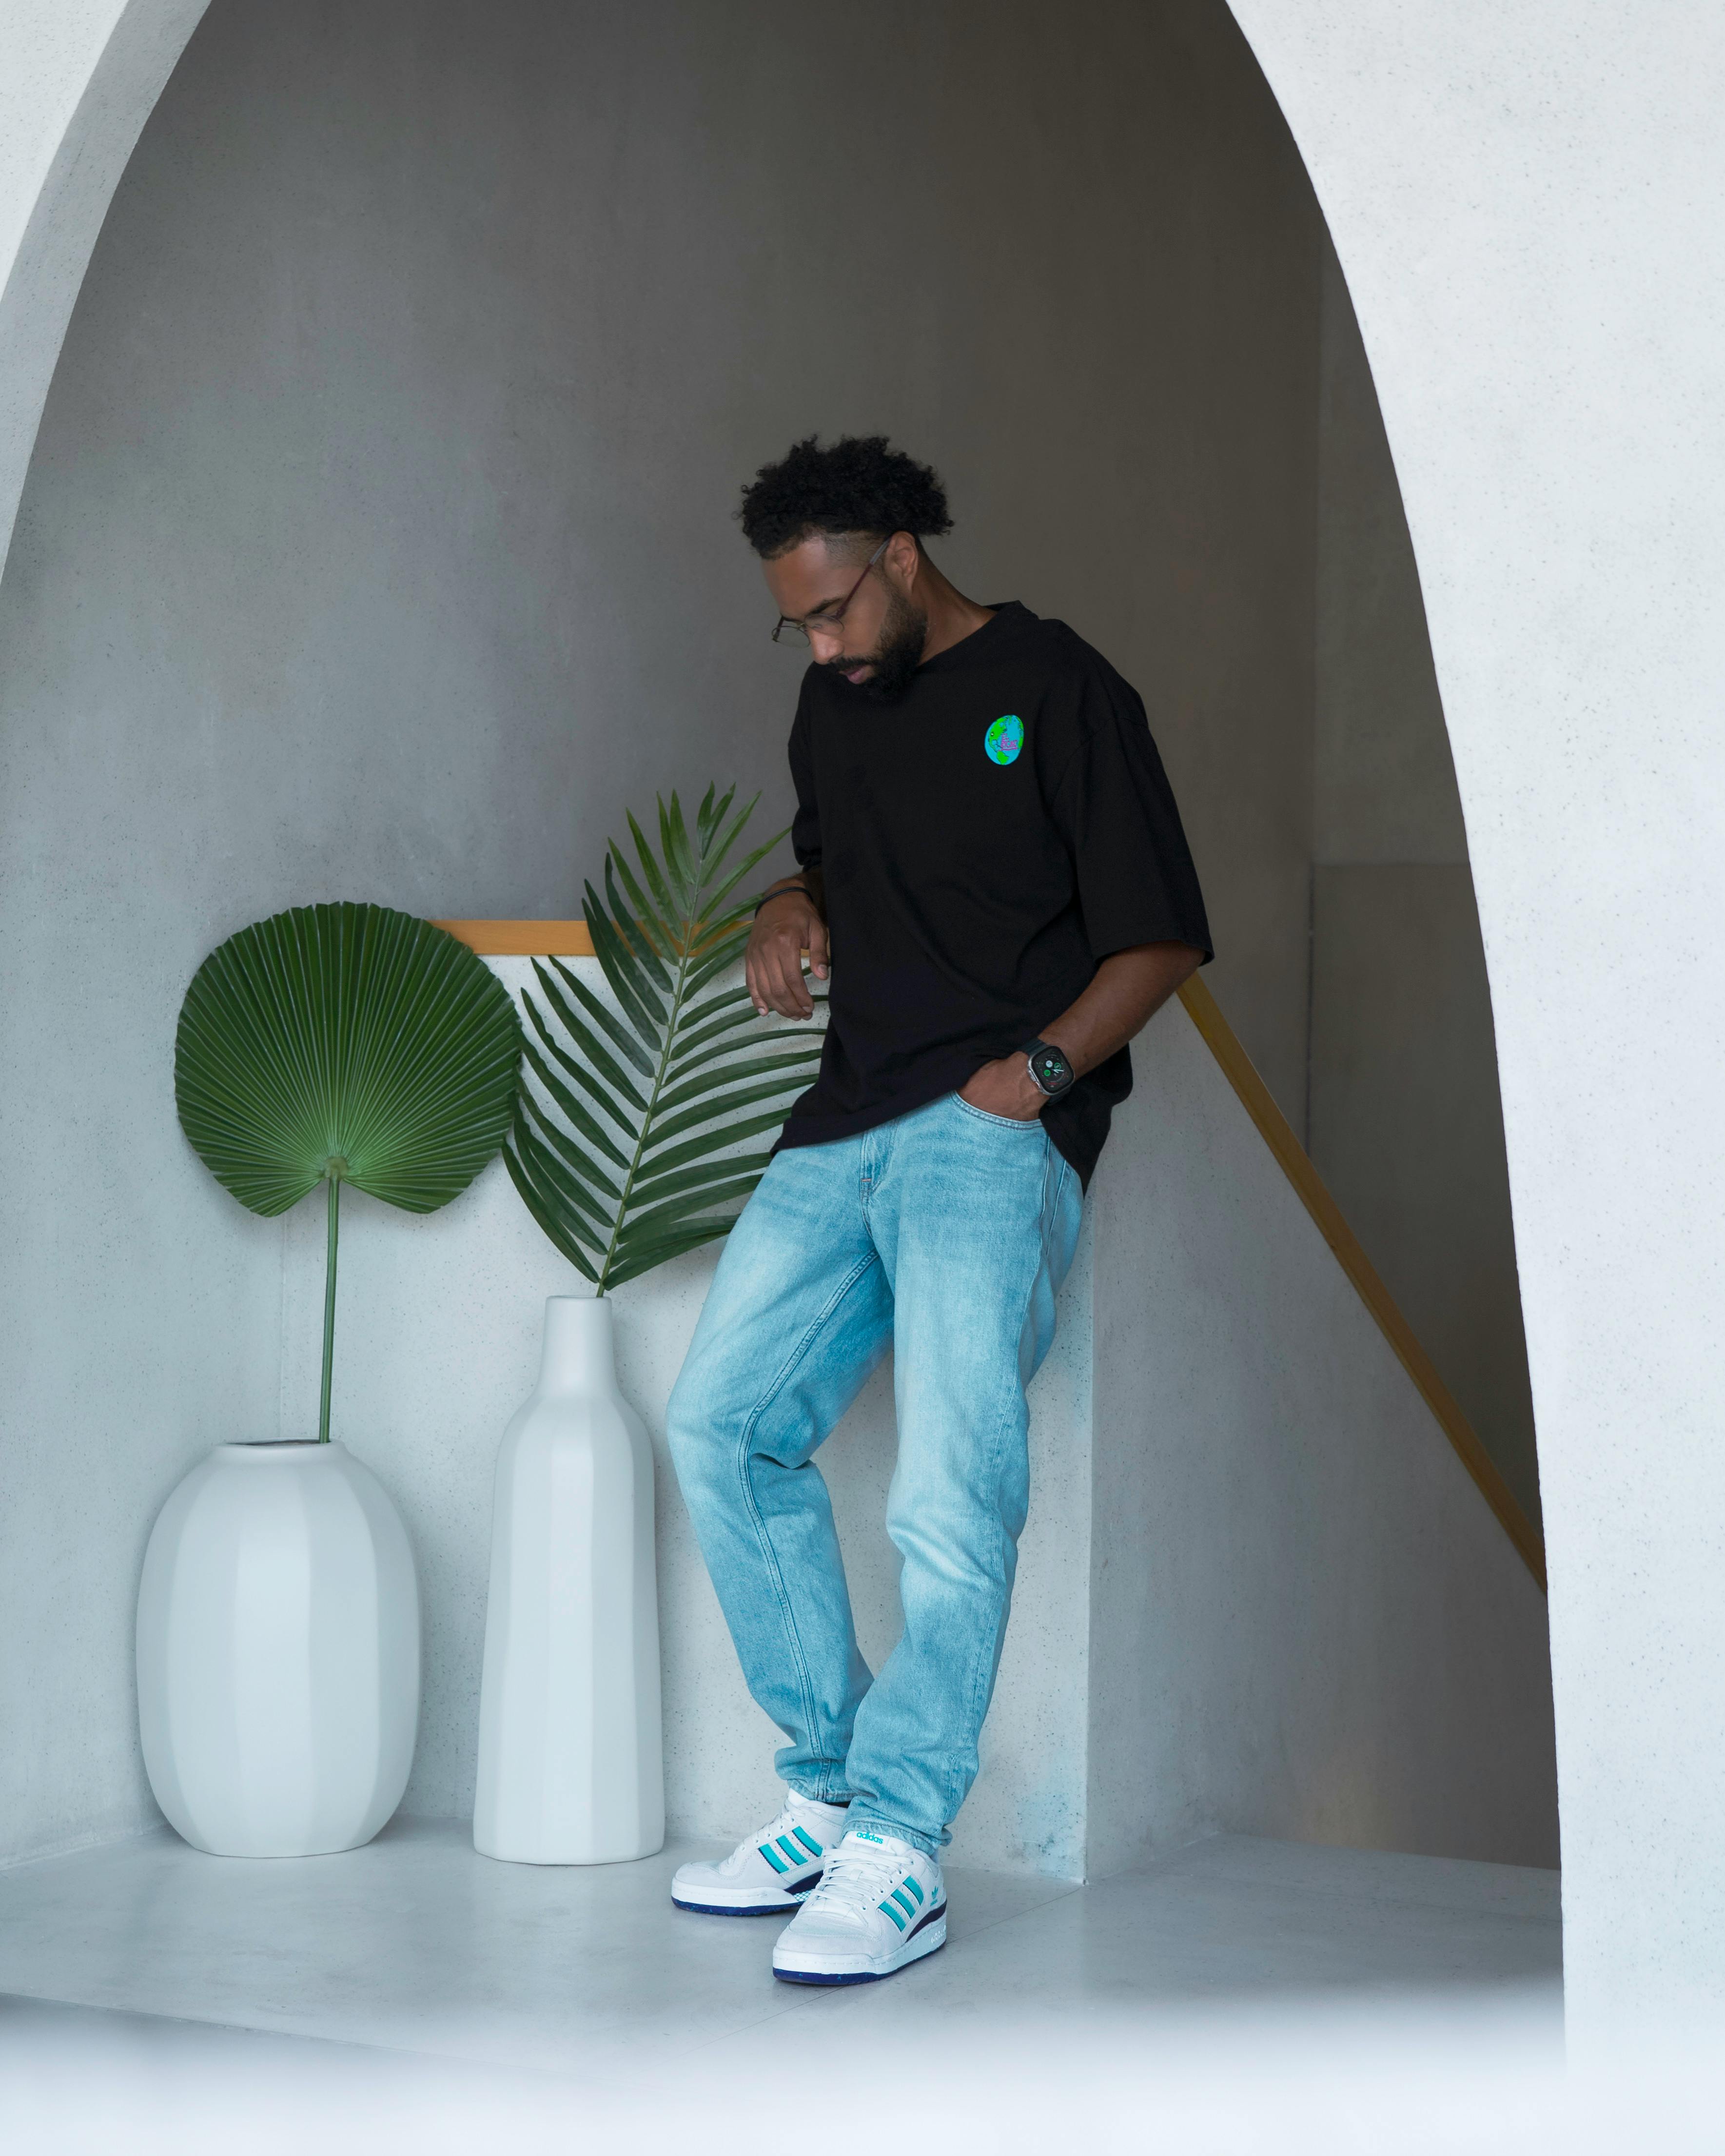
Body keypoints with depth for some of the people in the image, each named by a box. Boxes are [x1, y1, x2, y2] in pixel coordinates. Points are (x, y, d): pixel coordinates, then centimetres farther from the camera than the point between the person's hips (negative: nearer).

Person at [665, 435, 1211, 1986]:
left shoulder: (1057, 690, -3)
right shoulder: (833, 711, 18)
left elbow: (1162, 937, -4)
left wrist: (1038, 1068, -16)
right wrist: (793, 913, 11)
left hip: (996, 1132, -7)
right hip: (845, 1128, 8)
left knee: (952, 1492, -17)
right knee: (725, 1424, -1)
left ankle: (900, 1854, -14)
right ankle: (827, 1791, 7)